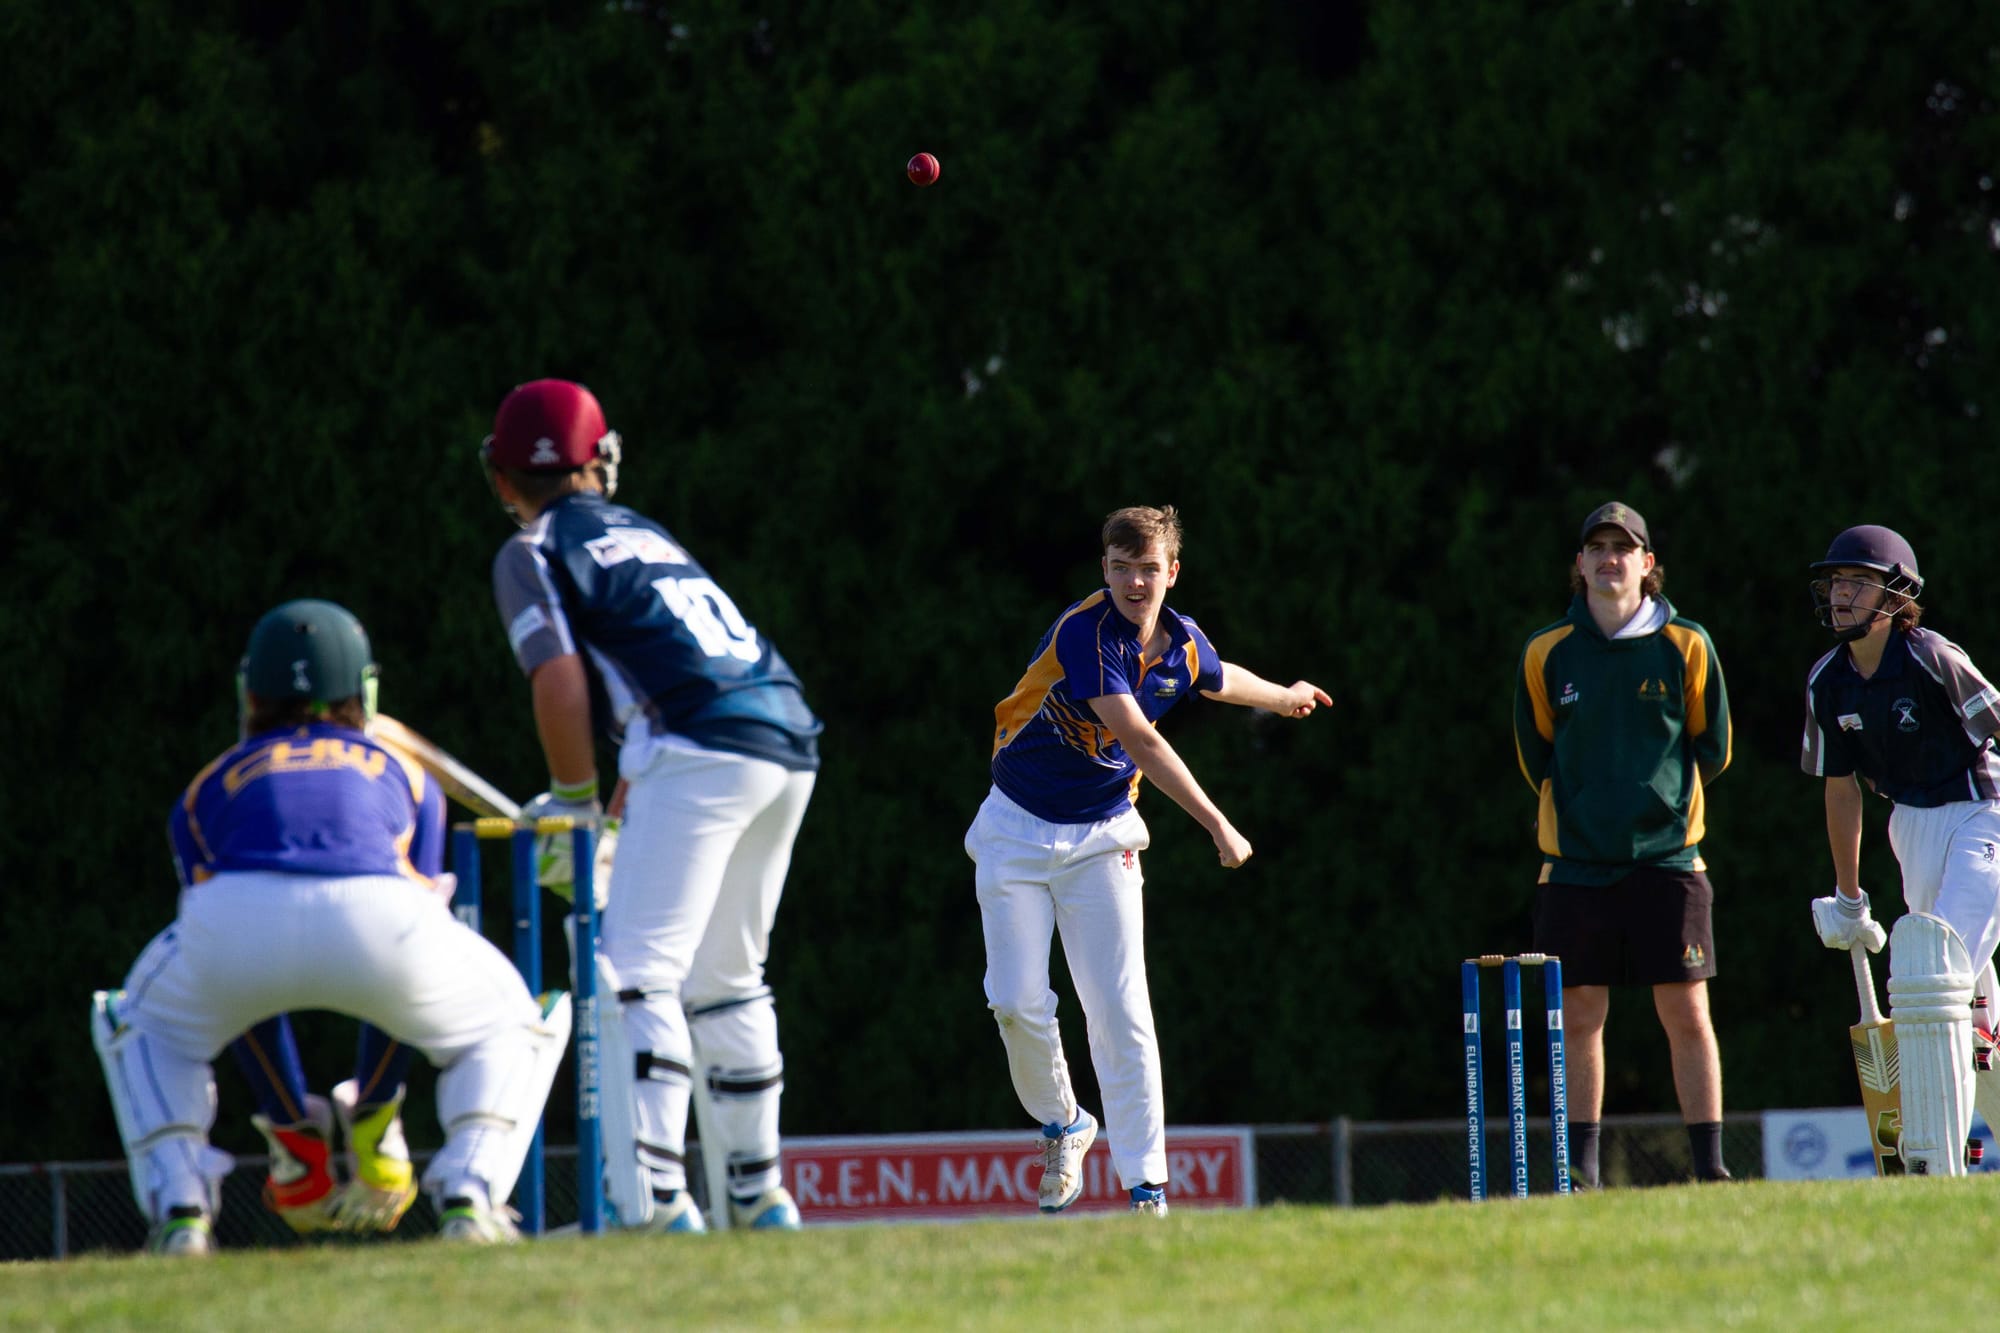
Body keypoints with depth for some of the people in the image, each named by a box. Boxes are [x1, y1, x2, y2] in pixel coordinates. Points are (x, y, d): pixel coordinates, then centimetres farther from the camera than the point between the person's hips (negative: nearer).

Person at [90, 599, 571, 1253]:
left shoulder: (210, 785, 35)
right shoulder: (402, 775, 36)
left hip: (240, 913, 0)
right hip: (377, 915, 0)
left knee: (145, 1027, 32)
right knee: (510, 1028, 28)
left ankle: (180, 1210, 12)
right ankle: (468, 1197, 4)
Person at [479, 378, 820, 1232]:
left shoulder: (535, 552, 6)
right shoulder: (644, 532, 28)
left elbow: (561, 681, -7)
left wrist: (573, 802, 4)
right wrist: (617, 810, 31)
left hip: (703, 747, -8)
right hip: (790, 745, 8)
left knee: (638, 974, -10)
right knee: (725, 982, 19)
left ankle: (652, 1196, -23)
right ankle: (758, 1193, 21)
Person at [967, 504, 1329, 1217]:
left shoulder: (1184, 646, -2)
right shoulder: (1085, 631, -23)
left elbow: (1223, 680, 25)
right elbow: (1139, 739, -29)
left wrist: (1285, 696, 43)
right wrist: (1218, 825, -29)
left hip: (1100, 838, 3)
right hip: (1019, 830, -3)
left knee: (1121, 1012, -9)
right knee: (1018, 1002, -10)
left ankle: (1147, 1187, -8)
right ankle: (1063, 1126, 18)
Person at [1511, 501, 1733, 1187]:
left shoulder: (1687, 647, 0)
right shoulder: (1546, 654, 3)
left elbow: (1712, 750, 11)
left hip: (1666, 855, -1)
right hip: (1576, 864, 1)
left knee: (1687, 1014, -3)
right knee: (1579, 1016, 1)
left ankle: (1710, 1165, 1)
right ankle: (1581, 1170, 7)